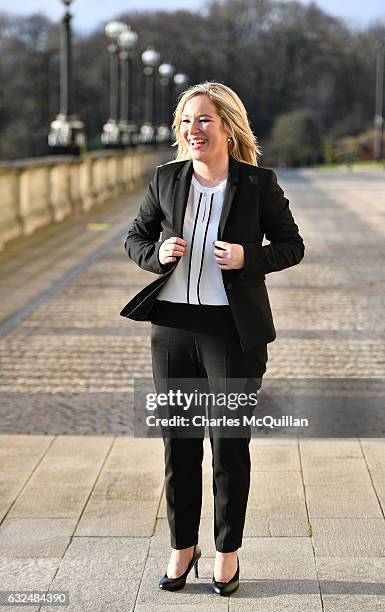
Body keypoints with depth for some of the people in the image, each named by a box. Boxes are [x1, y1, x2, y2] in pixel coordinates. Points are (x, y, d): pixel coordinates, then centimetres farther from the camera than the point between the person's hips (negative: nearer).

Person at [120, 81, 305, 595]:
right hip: (173, 326, 3)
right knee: (178, 442, 11)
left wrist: (248, 257, -16)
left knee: (230, 445, 6)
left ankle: (228, 551, 23)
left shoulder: (259, 183, -4)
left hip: (234, 329, -3)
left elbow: (292, 245, 3)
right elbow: (135, 238, 14)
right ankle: (183, 547, 27)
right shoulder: (166, 179, 4)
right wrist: (157, 254, -9)